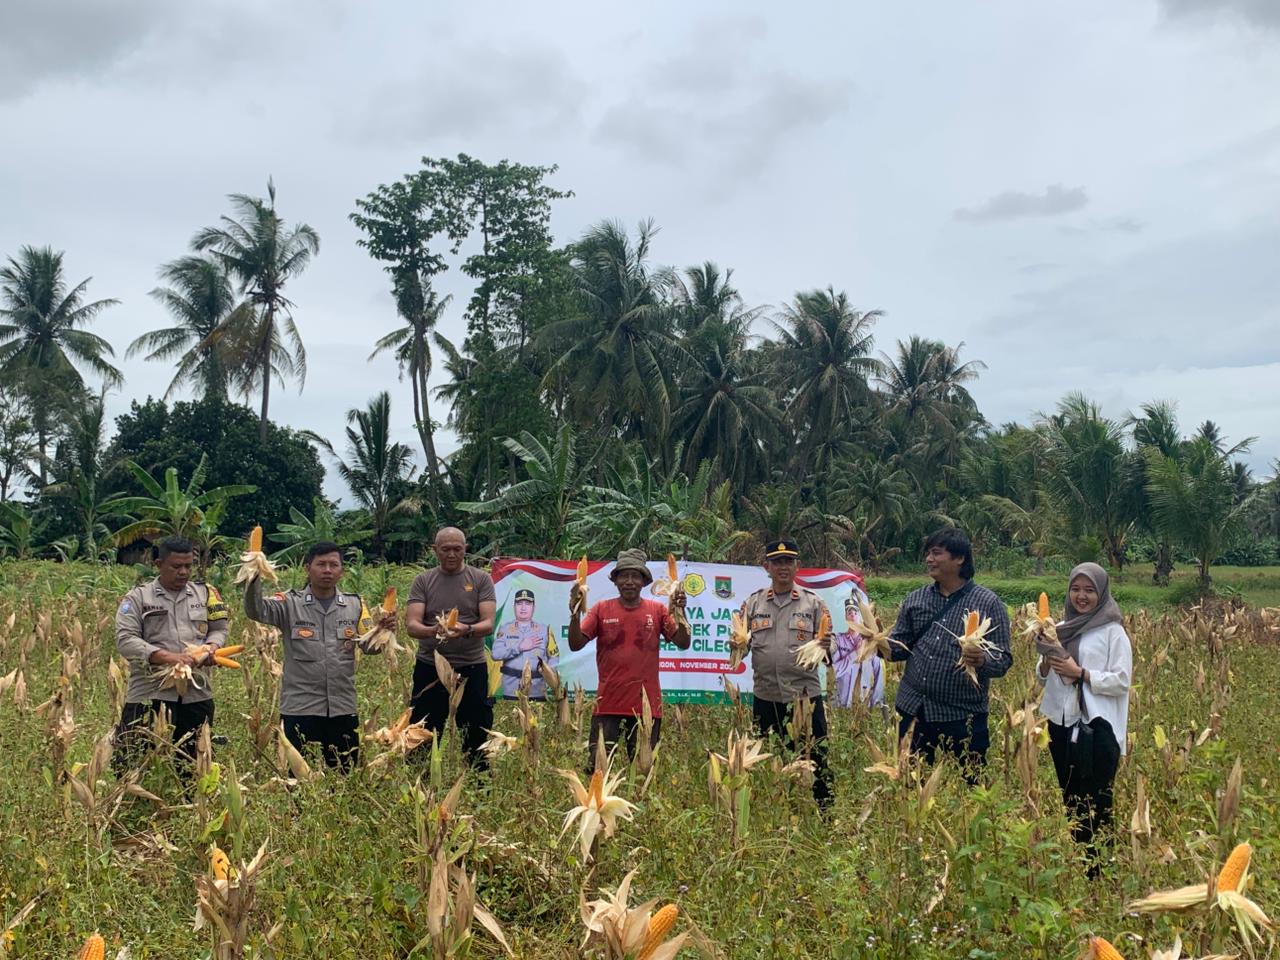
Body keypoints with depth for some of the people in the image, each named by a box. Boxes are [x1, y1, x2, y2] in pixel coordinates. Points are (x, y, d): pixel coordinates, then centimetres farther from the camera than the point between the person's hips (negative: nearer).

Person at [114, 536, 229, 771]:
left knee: (194, 765, 11)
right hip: (150, 694, -3)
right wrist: (168, 657, -20)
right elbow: (126, 640, -9)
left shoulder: (205, 593, 12)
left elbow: (219, 629, 16)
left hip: (197, 694, 4)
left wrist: (211, 647, -8)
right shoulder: (137, 598, 1)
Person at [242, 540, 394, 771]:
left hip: (343, 708, 3)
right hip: (299, 709, -3)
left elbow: (370, 646, 2)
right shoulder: (290, 603, -2)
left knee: (347, 774, 12)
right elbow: (256, 610, -18)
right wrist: (254, 577, -35)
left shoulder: (355, 605, 7)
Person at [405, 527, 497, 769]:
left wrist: (467, 630, -28)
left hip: (472, 668, -1)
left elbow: (488, 624, -6)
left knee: (477, 739, 6)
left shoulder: (481, 579, 3)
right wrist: (433, 631, -27)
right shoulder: (423, 581, 5)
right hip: (429, 668, 1)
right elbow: (412, 625, -5)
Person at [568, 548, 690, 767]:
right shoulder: (602, 609, 2)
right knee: (597, 767, -1)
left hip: (646, 704, 1)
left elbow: (683, 643, -2)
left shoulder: (657, 610, 4)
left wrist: (680, 612, -16)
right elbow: (575, 645, -3)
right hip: (608, 704, -1)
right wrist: (575, 614, -18)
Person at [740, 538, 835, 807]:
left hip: (806, 695, -2)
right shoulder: (753, 603, 8)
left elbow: (828, 642, 3)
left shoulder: (813, 603, 4)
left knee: (815, 759, 2)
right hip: (765, 697, 2)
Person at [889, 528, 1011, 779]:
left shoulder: (987, 603, -4)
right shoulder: (915, 599, 8)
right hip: (913, 711, 4)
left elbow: (1004, 659, -7)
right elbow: (900, 646, 8)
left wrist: (983, 660, -28)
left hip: (964, 716, -4)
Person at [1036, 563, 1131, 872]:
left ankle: (1097, 868, 5)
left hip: (1097, 727, -6)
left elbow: (1122, 681, -10)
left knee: (1095, 803, -3)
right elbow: (1043, 677, 16)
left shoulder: (1113, 632, -4)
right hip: (1062, 723, 6)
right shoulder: (1062, 628, 12)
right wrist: (1046, 662, -6)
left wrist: (1079, 673, -16)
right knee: (1070, 798, 13)